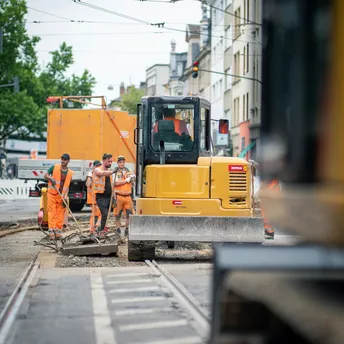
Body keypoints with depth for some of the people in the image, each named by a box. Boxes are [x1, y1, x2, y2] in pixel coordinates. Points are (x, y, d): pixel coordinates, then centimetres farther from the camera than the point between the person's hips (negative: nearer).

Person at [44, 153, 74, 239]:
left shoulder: (70, 173, 6)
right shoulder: (54, 167, 0)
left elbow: (67, 186, 6)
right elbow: (45, 175, 4)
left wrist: (65, 197, -5)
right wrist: (51, 178, -18)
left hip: (62, 196, 2)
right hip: (52, 194, -2)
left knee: (60, 214, 0)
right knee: (52, 212, -8)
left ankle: (58, 231, 5)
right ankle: (51, 231, -10)